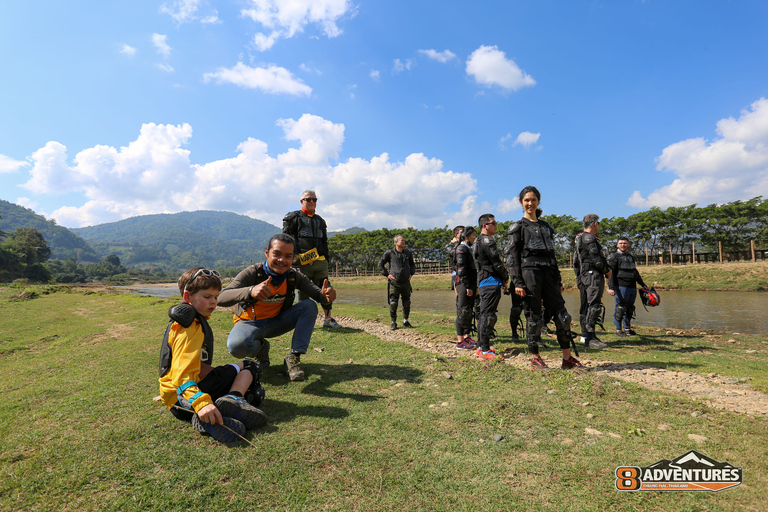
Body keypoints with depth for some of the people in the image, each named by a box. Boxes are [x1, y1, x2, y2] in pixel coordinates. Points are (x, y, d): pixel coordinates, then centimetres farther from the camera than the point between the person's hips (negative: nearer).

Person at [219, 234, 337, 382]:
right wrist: (250, 291, -57)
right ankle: (260, 347, 1)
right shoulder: (252, 273, -23)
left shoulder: (294, 277, -11)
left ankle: (294, 358, -19)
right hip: (249, 324, -3)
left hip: (276, 323, 3)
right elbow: (221, 298, -36)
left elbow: (317, 294, -13)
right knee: (236, 346, -36)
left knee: (310, 306, -18)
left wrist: (326, 295, -40)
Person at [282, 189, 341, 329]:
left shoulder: (320, 220, 23)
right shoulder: (294, 217, 6)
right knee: (303, 292, 0)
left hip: (320, 261, 5)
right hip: (303, 262, -5)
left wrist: (326, 258, 18)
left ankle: (328, 319, 9)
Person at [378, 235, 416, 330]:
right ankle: (393, 322, 9)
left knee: (407, 303, 8)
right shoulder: (389, 253, 1)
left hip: (406, 282, 4)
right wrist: (386, 274, -1)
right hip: (394, 283, -4)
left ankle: (405, 321, 22)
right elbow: (380, 264, 8)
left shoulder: (408, 253, 13)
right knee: (393, 303, -5)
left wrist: (411, 273, 14)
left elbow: (412, 264, 29)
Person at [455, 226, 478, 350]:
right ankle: (460, 342, -3)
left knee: (469, 311, 11)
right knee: (463, 311, -7)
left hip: (471, 284, 9)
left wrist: (475, 286, 17)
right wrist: (467, 286, -19)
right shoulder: (461, 248, -9)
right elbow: (461, 269, -17)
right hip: (463, 284, -9)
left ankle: (466, 337, 20)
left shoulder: (470, 249, 19)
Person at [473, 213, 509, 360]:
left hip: (483, 282, 11)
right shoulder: (487, 241, -13)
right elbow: (497, 263, -16)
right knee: (488, 315, -9)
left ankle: (481, 346, 21)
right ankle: (485, 350, -7)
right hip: (491, 282, -11)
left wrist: (501, 281, 20)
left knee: (483, 314, 14)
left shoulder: (478, 241, 20)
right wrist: (506, 277, 2)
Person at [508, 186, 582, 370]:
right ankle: (535, 358, 9)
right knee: (534, 316, -2)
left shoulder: (546, 227, 20)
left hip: (549, 272, 6)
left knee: (562, 315, 1)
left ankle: (567, 358, 10)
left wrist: (558, 280, 15)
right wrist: (518, 282, -13)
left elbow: (552, 255, 21)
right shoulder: (518, 227, 3)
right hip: (529, 271, -5)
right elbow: (513, 256, -4)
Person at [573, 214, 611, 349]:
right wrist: (607, 271, -1)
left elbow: (576, 260, 22)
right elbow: (596, 259, -16)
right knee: (594, 306, -14)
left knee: (586, 306, 12)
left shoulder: (581, 238, 21)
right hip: (592, 276, -11)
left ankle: (585, 335, 18)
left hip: (585, 276, 11)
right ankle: (590, 337, -17)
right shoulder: (588, 238, -12)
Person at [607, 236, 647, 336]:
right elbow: (610, 273, -9)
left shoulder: (631, 257, 21)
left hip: (632, 287, 7)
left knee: (630, 309, 10)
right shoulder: (614, 257, -1)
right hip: (621, 287, -7)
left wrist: (642, 284, 33)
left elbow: (635, 272, 32)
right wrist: (611, 287, -18)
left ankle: (627, 329, 20)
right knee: (620, 308, -7)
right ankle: (618, 330, 1)